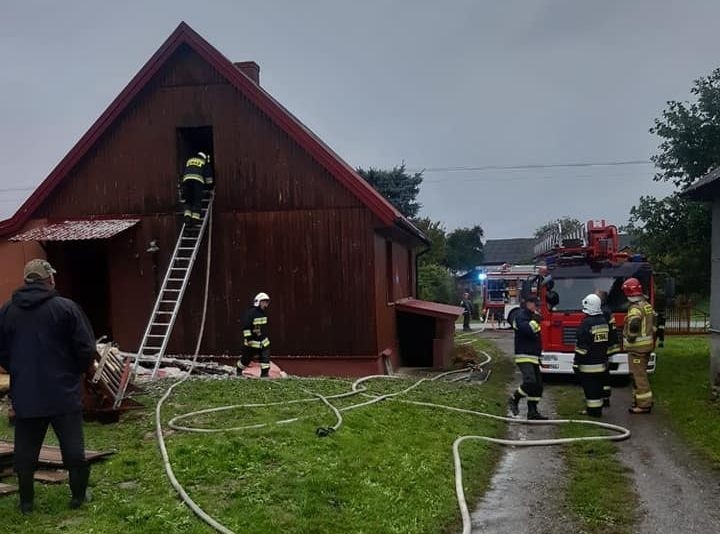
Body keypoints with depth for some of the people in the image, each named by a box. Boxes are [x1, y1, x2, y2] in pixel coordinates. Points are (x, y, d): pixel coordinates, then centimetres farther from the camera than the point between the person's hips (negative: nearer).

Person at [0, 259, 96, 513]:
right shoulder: (66, 307, -11)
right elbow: (86, 350, -10)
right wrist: (75, 372, 10)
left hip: (25, 395, 3)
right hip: (64, 394, -3)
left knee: (25, 450, 13)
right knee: (73, 447, 9)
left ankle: (26, 501, 21)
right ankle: (79, 495, 17)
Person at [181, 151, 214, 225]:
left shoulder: (189, 161, 33)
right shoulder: (205, 162, 22)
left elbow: (184, 173, 37)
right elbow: (208, 176, 20)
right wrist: (210, 186, 31)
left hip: (186, 179, 3)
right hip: (198, 180, -3)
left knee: (188, 200, 9)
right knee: (197, 201, -2)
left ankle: (187, 215, -8)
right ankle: (195, 217, -12)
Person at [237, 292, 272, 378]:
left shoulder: (264, 313, 9)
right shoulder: (251, 312, -18)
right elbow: (246, 326, -21)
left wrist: (266, 335, 26)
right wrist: (248, 338, -24)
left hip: (263, 340, 7)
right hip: (252, 341, -7)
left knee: (265, 355, -6)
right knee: (247, 357, 6)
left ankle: (265, 373, -1)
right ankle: (239, 370, 30)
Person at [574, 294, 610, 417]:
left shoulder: (587, 323, -17)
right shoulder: (604, 321, 9)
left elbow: (581, 346, -19)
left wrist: (576, 362, -14)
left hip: (588, 364, -8)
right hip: (601, 362, 8)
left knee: (590, 387, -2)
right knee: (598, 386, 14)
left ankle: (592, 410, 0)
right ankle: (597, 409, 20)